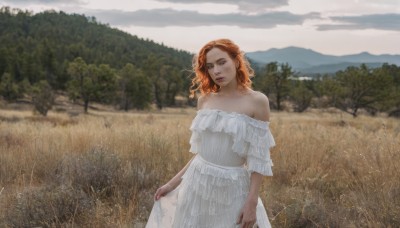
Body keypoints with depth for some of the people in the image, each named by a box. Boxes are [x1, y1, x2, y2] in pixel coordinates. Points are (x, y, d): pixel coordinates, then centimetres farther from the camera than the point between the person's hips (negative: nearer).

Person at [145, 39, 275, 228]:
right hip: (196, 185, 4)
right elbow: (201, 150, 11)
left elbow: (259, 159, -10)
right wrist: (173, 182, 10)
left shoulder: (257, 101, -9)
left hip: (232, 190, -4)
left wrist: (252, 202, -14)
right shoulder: (204, 100, 5)